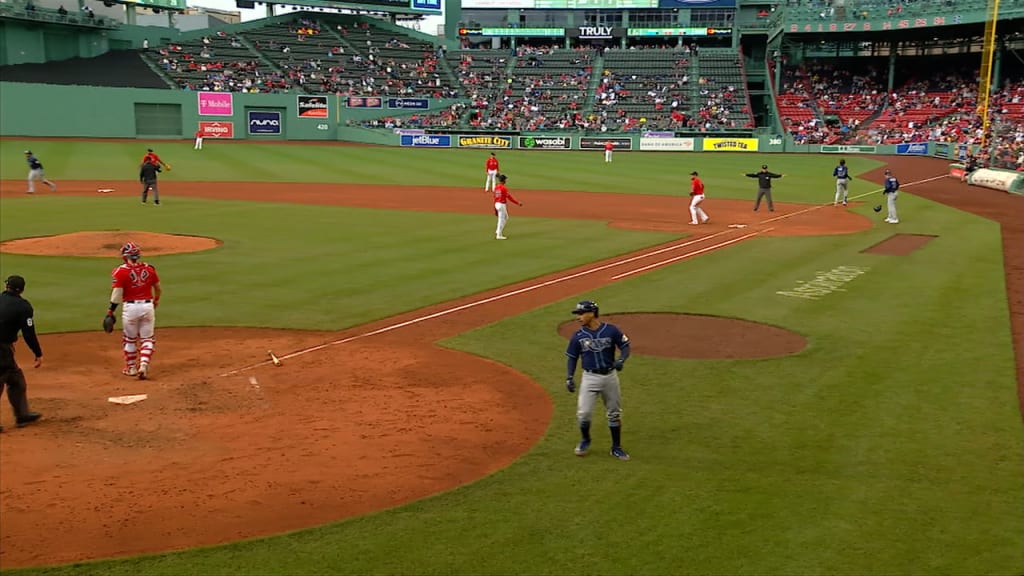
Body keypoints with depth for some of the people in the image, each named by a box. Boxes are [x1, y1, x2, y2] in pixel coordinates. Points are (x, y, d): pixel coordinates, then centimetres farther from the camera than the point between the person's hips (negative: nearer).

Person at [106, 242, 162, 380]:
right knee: (147, 339, 11)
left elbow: (117, 293, -12)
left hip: (130, 307, -2)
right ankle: (144, 365, -5)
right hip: (148, 306, 2)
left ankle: (131, 368, 23)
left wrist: (110, 311, -5)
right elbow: (158, 289, 15)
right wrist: (156, 300, 34)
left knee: (129, 339, 14)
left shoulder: (121, 271, -9)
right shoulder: (149, 269, 3)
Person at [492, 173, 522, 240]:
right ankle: (499, 235, 5)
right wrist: (518, 202, -10)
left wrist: (495, 209, 20)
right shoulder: (503, 188, -17)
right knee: (501, 220, 0)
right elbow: (509, 197, -17)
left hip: (497, 204, 9)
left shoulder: (496, 188, 8)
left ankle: (498, 232, 19)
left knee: (506, 218, 21)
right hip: (502, 204, -9)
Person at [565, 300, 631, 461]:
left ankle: (616, 447, 24)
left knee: (614, 413, 9)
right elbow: (572, 357, 5)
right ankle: (585, 440, 20)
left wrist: (621, 360, -19)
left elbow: (625, 346, 0)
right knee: (583, 413, -9)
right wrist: (569, 378, -5)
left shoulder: (611, 330, -7)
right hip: (590, 378, 0)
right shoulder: (578, 336, -2)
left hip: (610, 376, 0)